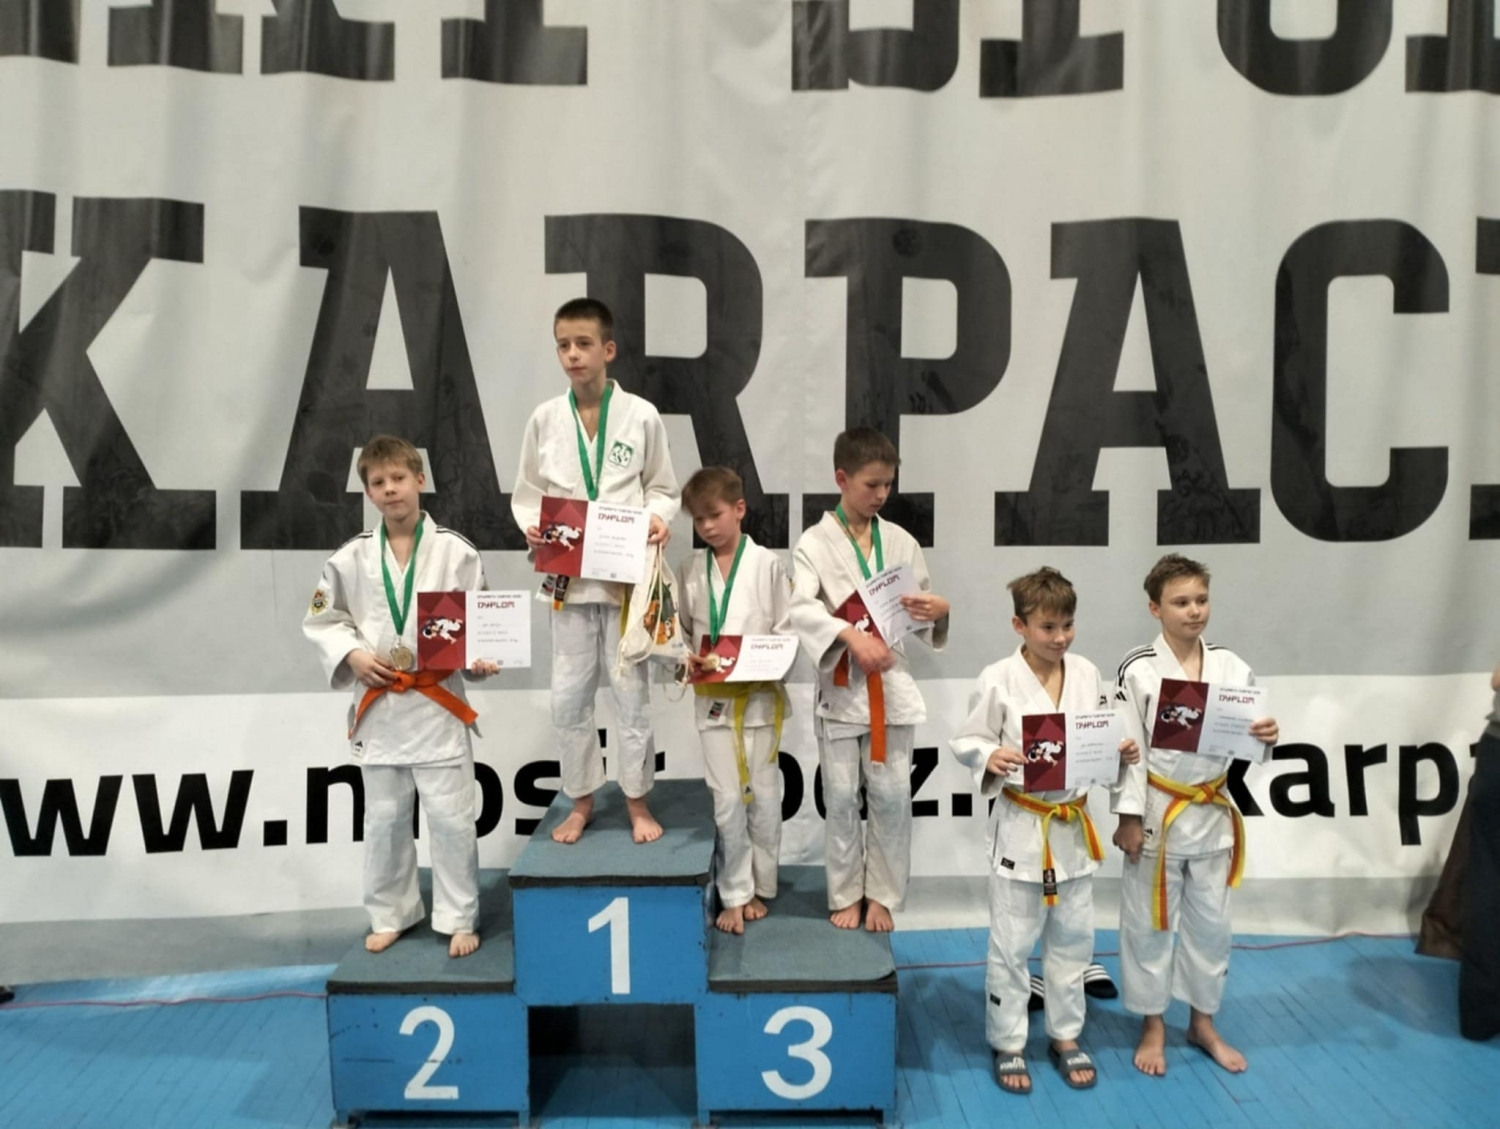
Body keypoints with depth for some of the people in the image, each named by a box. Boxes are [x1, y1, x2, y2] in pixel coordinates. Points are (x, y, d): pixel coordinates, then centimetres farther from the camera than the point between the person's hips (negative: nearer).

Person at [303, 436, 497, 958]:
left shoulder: (455, 550, -6)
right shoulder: (351, 558, -1)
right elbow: (320, 620, 8)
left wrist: (479, 660, -20)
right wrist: (351, 656, -8)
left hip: (437, 703, -2)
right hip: (377, 706, 2)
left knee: (450, 817, 2)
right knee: (384, 819, 14)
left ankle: (458, 918, 20)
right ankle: (389, 915, 33)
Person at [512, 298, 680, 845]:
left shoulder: (641, 416, -4)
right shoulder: (545, 418, 1)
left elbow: (663, 489, 4)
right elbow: (527, 493, 8)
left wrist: (658, 519, -16)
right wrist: (532, 528, -12)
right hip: (568, 576, 2)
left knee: (630, 692, 7)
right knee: (568, 698, 8)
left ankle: (637, 802, 23)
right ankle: (581, 801, 26)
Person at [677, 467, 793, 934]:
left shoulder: (767, 565, -5)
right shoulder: (692, 570, 4)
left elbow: (787, 633, -3)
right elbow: (682, 630, 10)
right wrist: (689, 658, -9)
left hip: (760, 697, -1)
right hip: (713, 699, 2)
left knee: (762, 798, 9)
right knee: (726, 801, 4)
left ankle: (758, 888, 26)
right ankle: (734, 894, 18)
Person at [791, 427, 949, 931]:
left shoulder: (901, 541, 6)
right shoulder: (815, 543, -5)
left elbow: (922, 604, 13)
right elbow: (801, 608, -19)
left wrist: (939, 611, -10)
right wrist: (852, 637, -32)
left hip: (891, 684, 3)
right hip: (840, 684, -2)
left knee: (892, 796, 7)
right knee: (842, 797, 8)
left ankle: (882, 895, 24)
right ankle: (846, 896, 25)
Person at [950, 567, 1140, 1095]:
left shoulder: (1088, 674, 0)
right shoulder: (998, 679, -13)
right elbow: (966, 741, -8)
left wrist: (1122, 753, -12)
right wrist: (989, 759, -28)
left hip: (1073, 825, 4)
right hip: (1021, 827, -4)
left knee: (1073, 938, 16)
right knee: (1011, 943, 6)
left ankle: (1065, 1036, 34)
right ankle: (1007, 1043, 24)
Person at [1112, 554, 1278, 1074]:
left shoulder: (1230, 666, -1)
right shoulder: (1138, 670, -13)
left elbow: (1246, 743, 5)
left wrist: (1266, 736, -18)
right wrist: (1129, 816, -13)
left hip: (1212, 813, 4)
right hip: (1158, 813, -4)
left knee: (1210, 921, 17)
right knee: (1149, 922, 9)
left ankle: (1203, 1022, 36)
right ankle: (1153, 1025, 28)